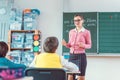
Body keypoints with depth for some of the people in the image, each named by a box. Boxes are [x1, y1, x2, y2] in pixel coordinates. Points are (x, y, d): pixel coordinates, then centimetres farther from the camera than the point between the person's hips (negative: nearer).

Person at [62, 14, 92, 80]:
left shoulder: (86, 32, -3)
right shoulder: (71, 32, 10)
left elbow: (89, 45, 0)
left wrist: (83, 45, -20)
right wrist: (66, 44, -6)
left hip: (81, 56, -4)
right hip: (71, 56, 5)